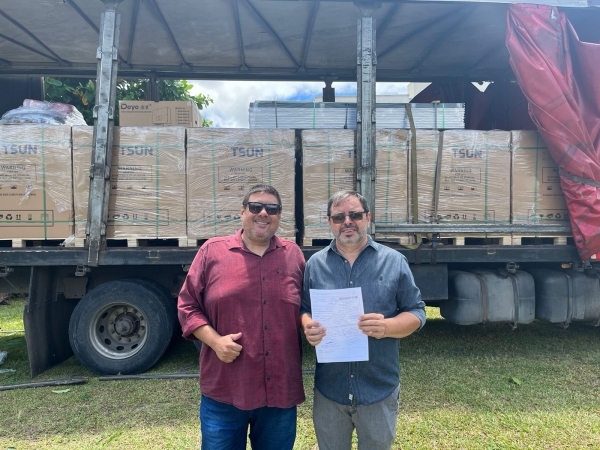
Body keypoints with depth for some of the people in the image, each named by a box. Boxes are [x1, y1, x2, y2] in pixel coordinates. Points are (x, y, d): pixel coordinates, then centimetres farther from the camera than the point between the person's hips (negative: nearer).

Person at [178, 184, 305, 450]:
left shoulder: (293, 255, 6)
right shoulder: (212, 251, 0)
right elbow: (187, 305, 1)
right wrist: (215, 340, -13)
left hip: (281, 391, 2)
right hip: (224, 391, -2)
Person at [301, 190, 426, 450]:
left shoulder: (394, 261, -2)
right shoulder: (315, 264, 2)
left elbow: (416, 313, -1)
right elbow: (302, 310, 7)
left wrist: (386, 327, -21)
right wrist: (308, 327, -17)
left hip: (379, 389, -1)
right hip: (329, 389, 1)